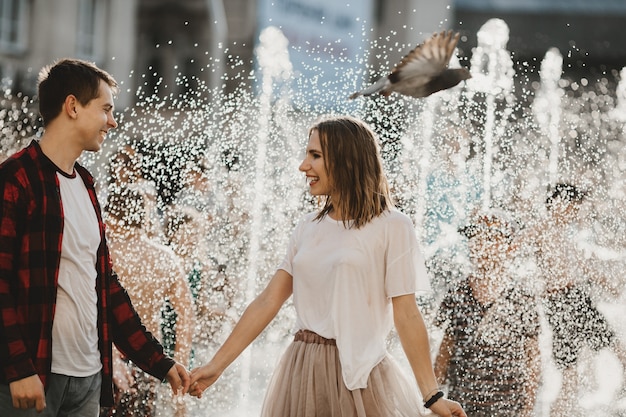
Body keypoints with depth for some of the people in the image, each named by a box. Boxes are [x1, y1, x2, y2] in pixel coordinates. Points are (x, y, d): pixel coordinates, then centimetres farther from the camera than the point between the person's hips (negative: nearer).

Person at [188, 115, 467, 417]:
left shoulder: (391, 227, -6)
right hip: (302, 371, 5)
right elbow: (268, 301, 8)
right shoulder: (308, 228, 9)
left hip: (358, 373, -5)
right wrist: (216, 365, 5)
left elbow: (406, 315, -9)